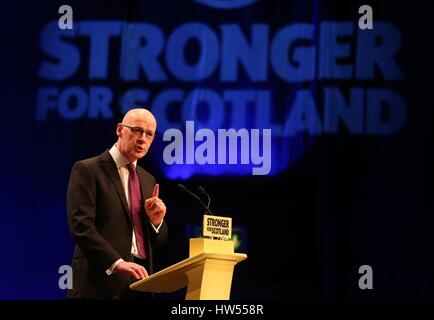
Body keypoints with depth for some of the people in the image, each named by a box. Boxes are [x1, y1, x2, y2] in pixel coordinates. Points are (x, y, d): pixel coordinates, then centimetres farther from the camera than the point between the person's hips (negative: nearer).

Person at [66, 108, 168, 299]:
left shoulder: (148, 181, 18)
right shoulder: (87, 170, -2)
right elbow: (81, 227, -14)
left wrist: (156, 221, -2)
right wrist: (117, 262, -25)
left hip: (139, 285, 6)